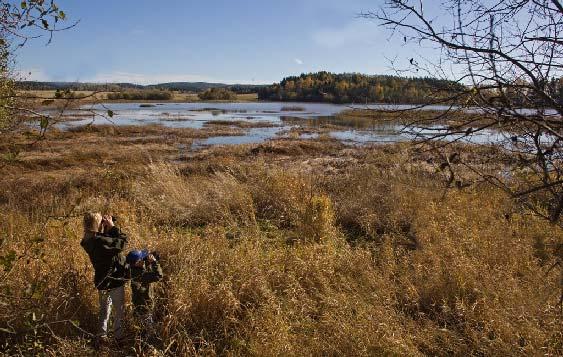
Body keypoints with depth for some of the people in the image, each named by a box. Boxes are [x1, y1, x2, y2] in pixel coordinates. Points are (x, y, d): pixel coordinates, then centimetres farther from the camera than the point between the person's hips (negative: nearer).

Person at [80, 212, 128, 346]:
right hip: (114, 280, -8)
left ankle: (101, 337, 32)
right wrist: (112, 226, -20)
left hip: (103, 280, 8)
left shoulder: (90, 240, -2)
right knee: (119, 311, 11)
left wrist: (109, 228, -5)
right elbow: (122, 242, -28)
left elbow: (109, 241, 8)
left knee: (104, 310, 23)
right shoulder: (99, 240, -30)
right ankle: (119, 337, 24)